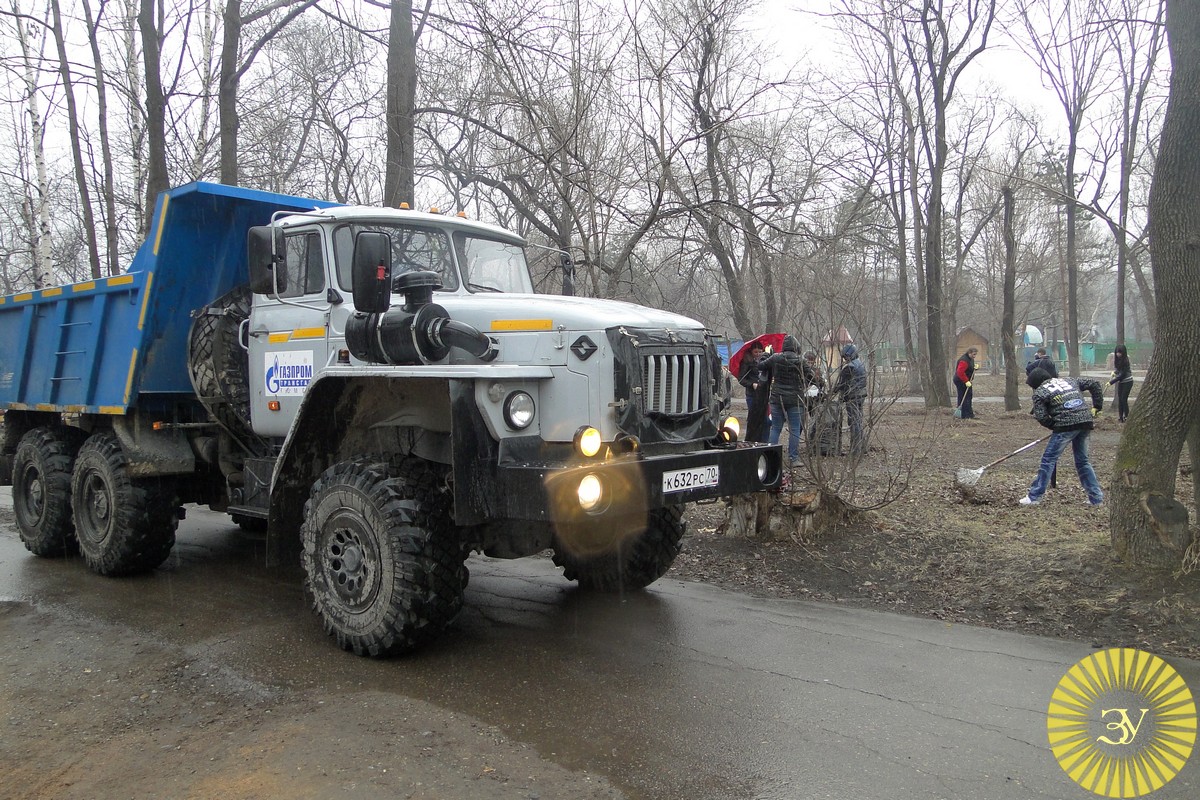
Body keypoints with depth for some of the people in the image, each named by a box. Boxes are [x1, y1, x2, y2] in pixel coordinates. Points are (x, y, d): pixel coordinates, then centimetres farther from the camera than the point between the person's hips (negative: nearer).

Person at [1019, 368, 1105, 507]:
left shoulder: (1039, 392, 6)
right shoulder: (1069, 381, 24)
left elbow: (1041, 417, -4)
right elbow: (1094, 384, 25)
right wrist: (1097, 407, 23)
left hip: (1066, 425, -6)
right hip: (1086, 422, 6)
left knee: (1048, 459, 1)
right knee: (1082, 461, 19)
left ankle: (1034, 497, 2)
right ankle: (1096, 497, 21)